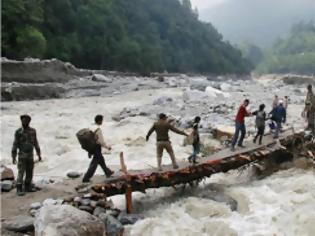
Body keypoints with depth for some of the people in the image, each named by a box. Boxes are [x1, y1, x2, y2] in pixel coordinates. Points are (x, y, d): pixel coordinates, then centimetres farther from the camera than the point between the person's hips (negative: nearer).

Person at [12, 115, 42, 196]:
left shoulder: (33, 131, 3)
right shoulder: (18, 132, -9)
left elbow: (35, 143, 10)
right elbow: (15, 144, -7)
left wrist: (39, 154, 10)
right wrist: (13, 157, -10)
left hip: (30, 155, 4)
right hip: (22, 155, -4)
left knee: (30, 172, 9)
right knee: (21, 172, -7)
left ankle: (27, 187, 21)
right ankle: (19, 189, -2)